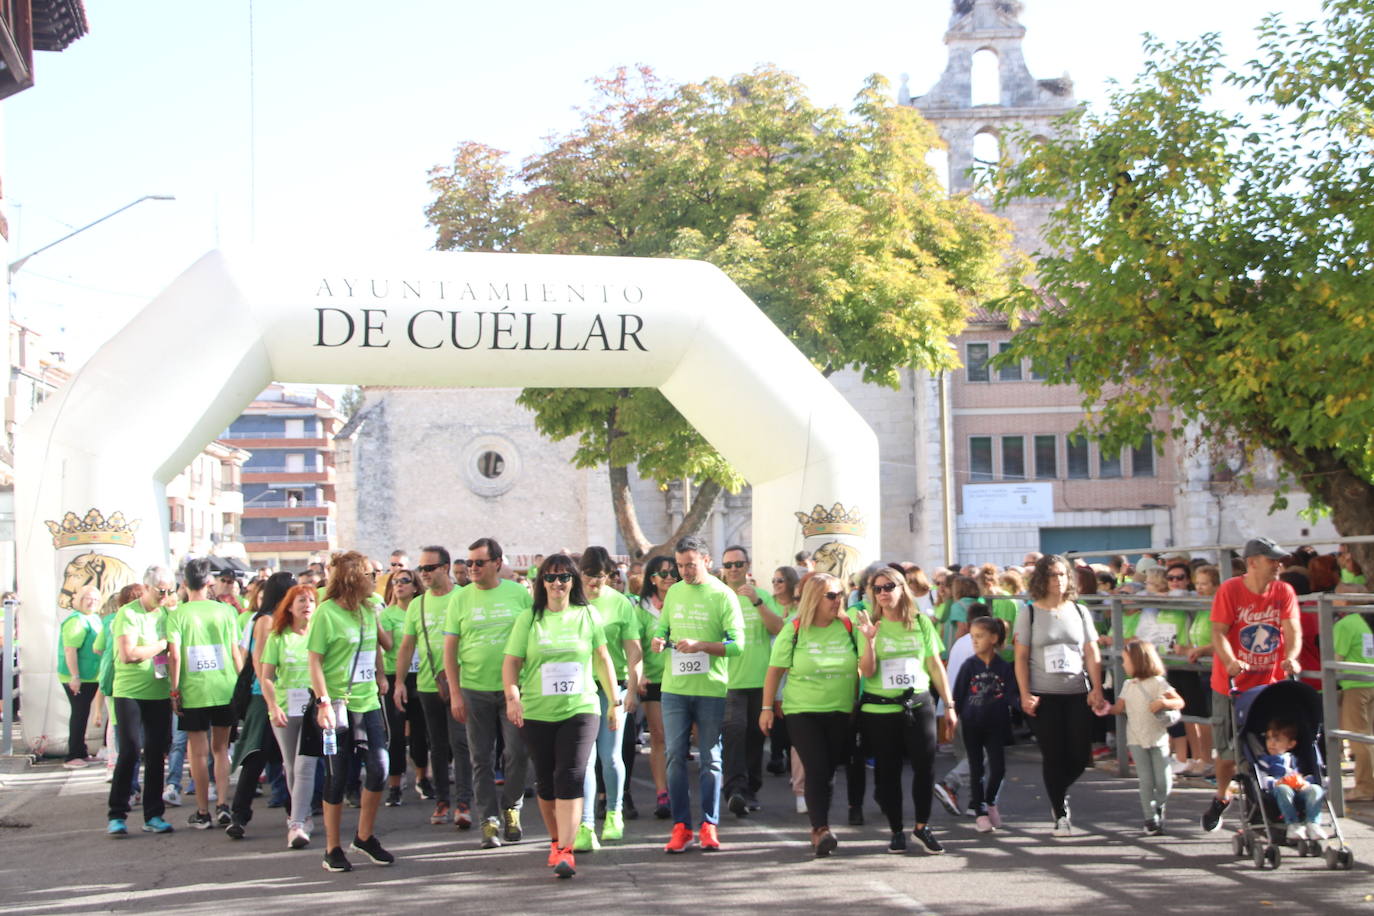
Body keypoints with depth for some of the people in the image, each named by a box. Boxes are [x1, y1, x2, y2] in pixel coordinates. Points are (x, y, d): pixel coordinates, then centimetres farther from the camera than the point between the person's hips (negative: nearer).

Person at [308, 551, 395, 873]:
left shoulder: (369, 609, 9)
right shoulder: (326, 613, -10)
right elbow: (315, 662, -11)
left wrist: (380, 675, 16)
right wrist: (323, 702, -19)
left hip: (368, 702, 6)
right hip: (338, 706, -6)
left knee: (379, 768, 0)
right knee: (338, 777, 1)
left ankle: (365, 837, 18)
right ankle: (332, 849, 12)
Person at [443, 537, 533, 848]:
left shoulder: (518, 593, 2)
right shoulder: (461, 599, 3)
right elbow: (450, 649, 4)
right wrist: (455, 693, -2)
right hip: (475, 690, 1)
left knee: (518, 754, -2)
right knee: (481, 759, 4)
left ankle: (511, 808, 20)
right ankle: (489, 819, 13)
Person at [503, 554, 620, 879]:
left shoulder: (588, 615, 6)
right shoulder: (529, 618, 4)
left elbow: (603, 659, 13)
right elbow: (511, 662, 2)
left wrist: (614, 702, 15)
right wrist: (512, 696, -15)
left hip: (580, 709, -1)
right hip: (536, 713, 1)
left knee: (570, 778, -13)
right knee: (546, 781, 9)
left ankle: (565, 851, -16)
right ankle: (555, 840, 28)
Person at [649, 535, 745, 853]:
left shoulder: (722, 595, -3)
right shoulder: (674, 593, 11)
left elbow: (737, 644, -9)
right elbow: (662, 629, 17)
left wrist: (701, 645, -21)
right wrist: (658, 640, -6)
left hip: (711, 689, -4)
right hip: (674, 687, 4)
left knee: (710, 759, 3)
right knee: (675, 757, 2)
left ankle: (709, 826, 9)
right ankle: (681, 827, 7)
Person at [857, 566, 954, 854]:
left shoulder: (921, 623, 4)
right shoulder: (872, 625, 0)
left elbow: (935, 665, 8)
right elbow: (867, 671, -6)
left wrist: (949, 704, 6)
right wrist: (870, 640, -21)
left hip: (918, 705, 1)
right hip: (879, 710, 0)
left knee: (925, 765, -6)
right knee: (887, 771, 5)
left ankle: (922, 827, 11)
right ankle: (897, 831, 17)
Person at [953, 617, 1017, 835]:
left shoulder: (1004, 667, -4)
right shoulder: (969, 665, -3)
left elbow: (1012, 694, 0)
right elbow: (958, 694, 0)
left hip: (996, 725, 0)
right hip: (971, 724, 0)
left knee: (998, 767, -1)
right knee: (976, 769, 5)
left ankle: (990, 802, 26)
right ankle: (980, 813, 13)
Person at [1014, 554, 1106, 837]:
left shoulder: (1079, 611, 8)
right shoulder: (1029, 612, 1)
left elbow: (1092, 653, 6)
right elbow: (1021, 657, -1)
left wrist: (1096, 689, -4)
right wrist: (1025, 694, -9)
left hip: (1078, 695, 3)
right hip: (1044, 696, -2)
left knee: (1080, 756, 0)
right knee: (1053, 756, -1)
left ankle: (1059, 793, 30)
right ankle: (1060, 814, 11)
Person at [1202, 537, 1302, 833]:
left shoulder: (1284, 592, -1)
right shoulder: (1230, 590, -9)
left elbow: (1292, 629, -9)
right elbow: (1218, 632, -14)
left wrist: (1291, 657, -29)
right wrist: (1230, 662, -32)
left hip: (1270, 684, 2)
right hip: (1232, 684, -2)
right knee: (1228, 748, 7)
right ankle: (1221, 798, 30)